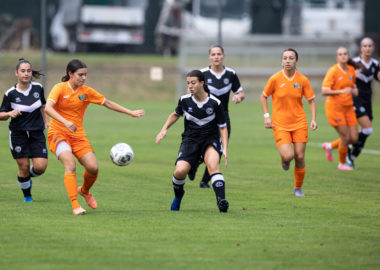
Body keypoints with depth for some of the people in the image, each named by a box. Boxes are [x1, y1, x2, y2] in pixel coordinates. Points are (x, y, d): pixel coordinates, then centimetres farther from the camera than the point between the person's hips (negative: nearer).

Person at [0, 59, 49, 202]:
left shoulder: (38, 88, -1)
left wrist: (46, 121, 10)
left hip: (37, 133, 2)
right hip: (18, 134, -2)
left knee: (40, 167, -9)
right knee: (24, 166, -2)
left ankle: (28, 177, 26)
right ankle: (27, 195, 22)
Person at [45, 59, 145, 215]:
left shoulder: (86, 91, 5)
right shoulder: (60, 88, -8)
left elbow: (108, 104, 13)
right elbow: (48, 108, -23)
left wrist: (130, 113, 10)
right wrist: (66, 122, -37)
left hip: (78, 135, 4)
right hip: (58, 132, -4)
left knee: (93, 168, -10)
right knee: (70, 164, -27)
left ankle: (84, 191, 24)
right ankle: (75, 205, -27)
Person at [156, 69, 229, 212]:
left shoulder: (215, 103, -9)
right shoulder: (185, 100, -3)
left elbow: (222, 127, 0)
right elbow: (176, 114, 20)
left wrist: (225, 149, -8)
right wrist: (164, 129, 7)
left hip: (210, 139, -2)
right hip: (190, 139, 2)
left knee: (213, 164, -33)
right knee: (180, 170, -20)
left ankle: (221, 200, -39)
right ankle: (178, 195, 13)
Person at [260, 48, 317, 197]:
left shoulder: (303, 80, -2)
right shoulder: (275, 79, -7)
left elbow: (311, 100, 7)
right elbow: (263, 97, 6)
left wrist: (313, 120, -5)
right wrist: (267, 116, -4)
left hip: (299, 123, 2)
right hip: (280, 124, -2)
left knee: (299, 157, -2)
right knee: (288, 155, -19)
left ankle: (298, 188, 18)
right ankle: (285, 160, 20)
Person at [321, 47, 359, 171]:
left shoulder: (351, 70, 7)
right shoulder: (333, 71, -13)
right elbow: (324, 91, -20)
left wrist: (354, 90, 3)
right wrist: (342, 91, -30)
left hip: (348, 107, 7)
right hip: (335, 107, -7)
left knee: (354, 139, 2)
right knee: (346, 137, -6)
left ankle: (330, 146, 27)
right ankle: (342, 163, 16)